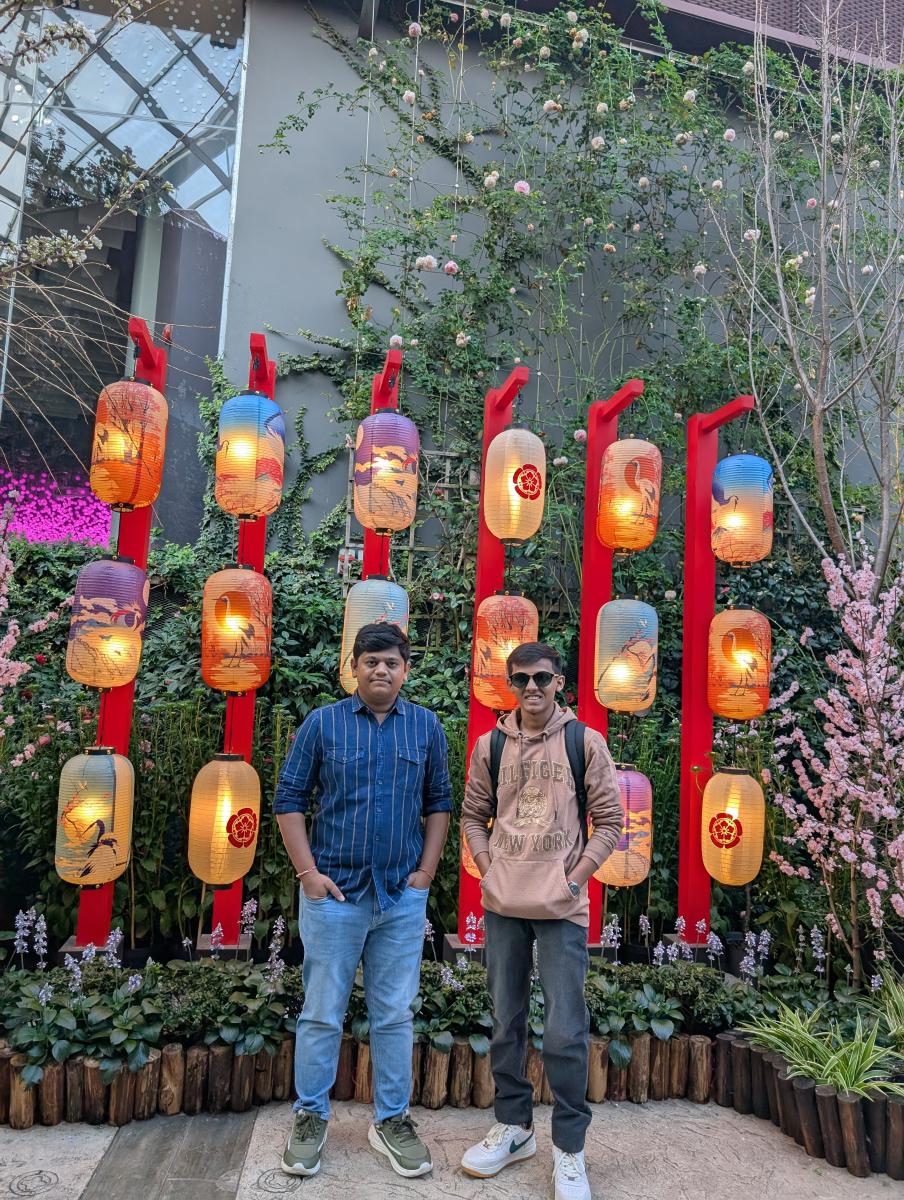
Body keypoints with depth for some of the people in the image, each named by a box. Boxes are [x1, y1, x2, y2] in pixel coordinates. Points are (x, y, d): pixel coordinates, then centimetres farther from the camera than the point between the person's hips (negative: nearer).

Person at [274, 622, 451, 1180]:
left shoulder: (426, 727, 2)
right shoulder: (322, 723, -3)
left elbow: (439, 802, 7)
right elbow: (289, 799, -1)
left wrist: (427, 870, 0)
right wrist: (308, 872, -7)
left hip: (403, 895, 2)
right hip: (334, 891, -1)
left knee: (395, 1014, 12)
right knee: (322, 1013, 10)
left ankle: (392, 1120, 28)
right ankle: (311, 1118, 28)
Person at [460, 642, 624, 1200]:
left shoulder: (585, 742, -4)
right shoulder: (490, 745, 4)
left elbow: (609, 821, -1)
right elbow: (473, 814, 12)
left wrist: (573, 879, -9)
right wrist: (487, 869, -1)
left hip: (563, 908, -3)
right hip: (502, 906, 3)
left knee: (565, 1033, 0)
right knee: (506, 1023, 15)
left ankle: (569, 1150, 19)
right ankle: (514, 1126, 34)